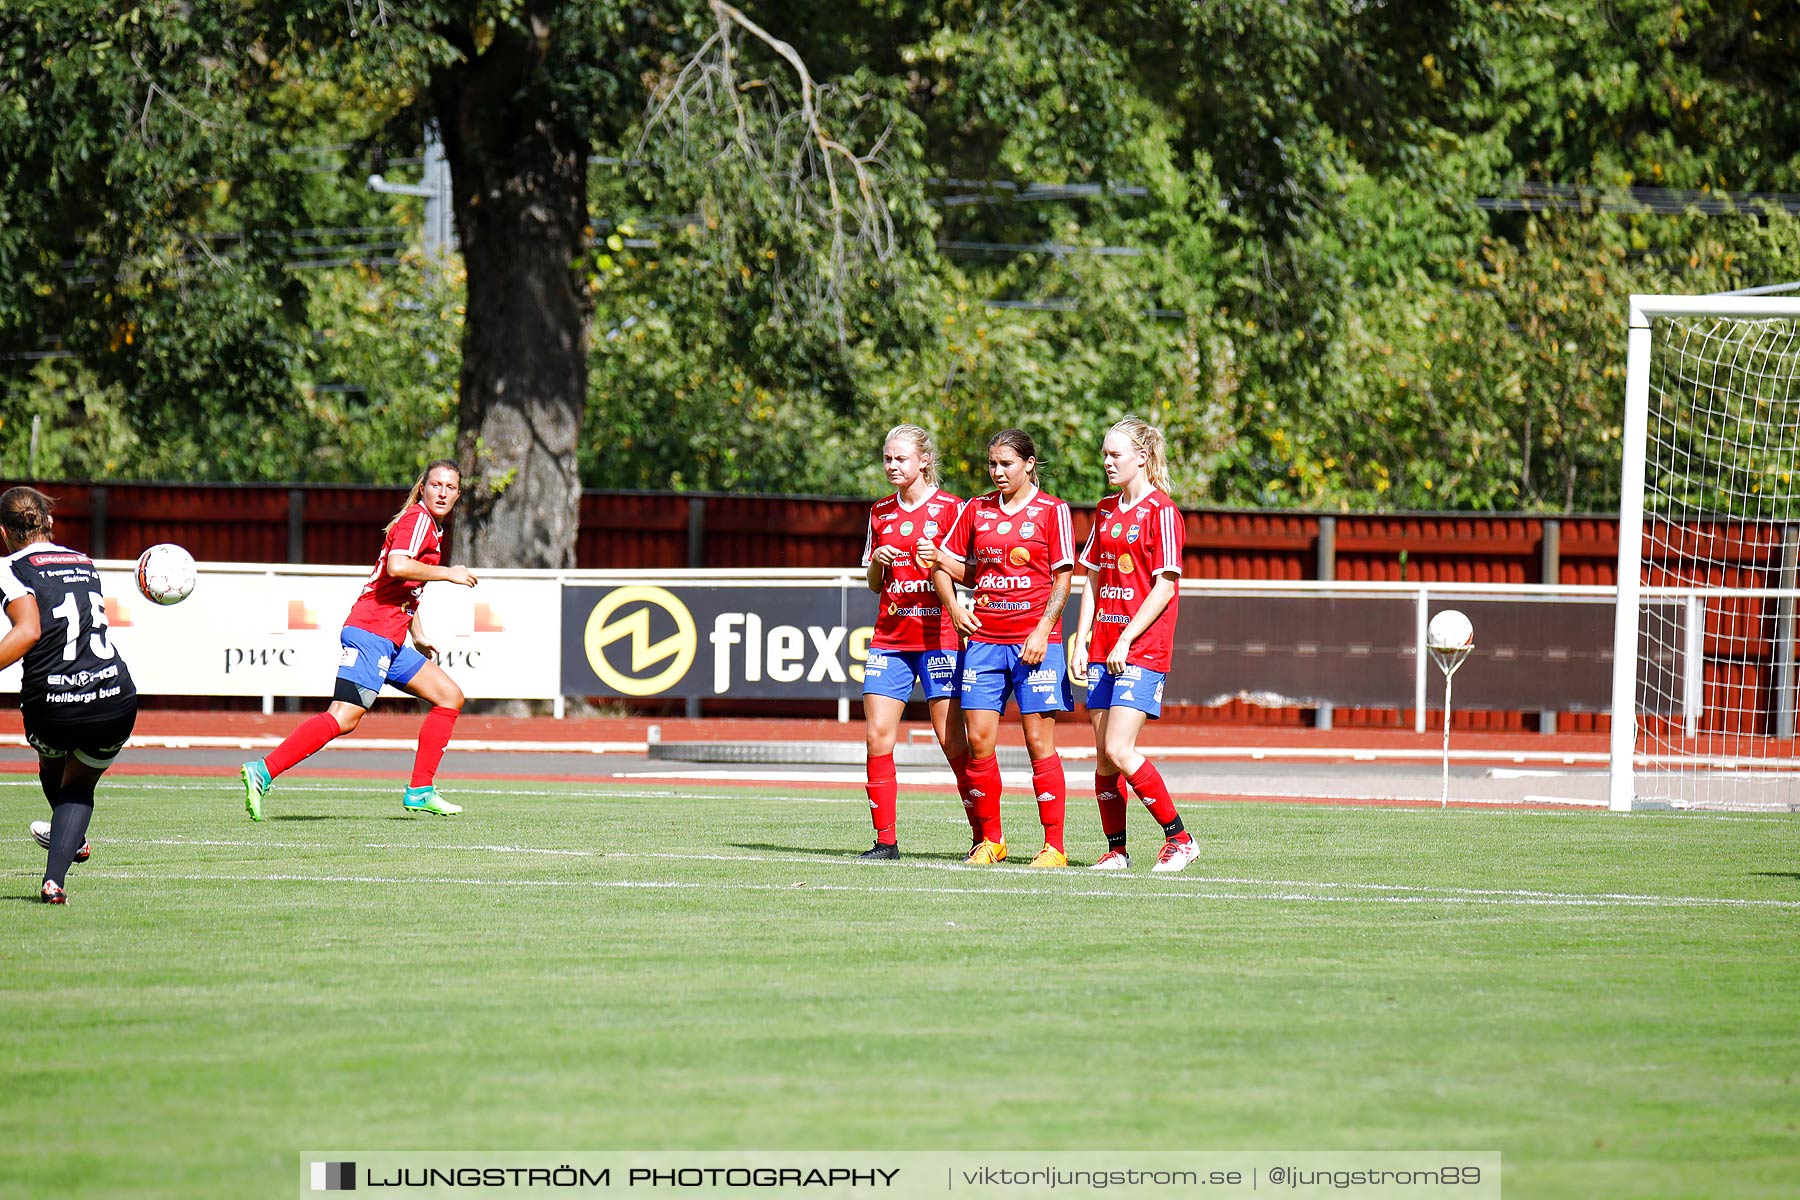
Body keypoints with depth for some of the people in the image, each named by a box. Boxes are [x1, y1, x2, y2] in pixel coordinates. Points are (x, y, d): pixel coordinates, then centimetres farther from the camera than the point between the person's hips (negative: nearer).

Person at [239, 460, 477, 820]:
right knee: (345, 716, -21)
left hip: (391, 642, 10)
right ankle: (263, 771, -25)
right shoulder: (417, 520, -8)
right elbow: (397, 566, -27)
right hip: (370, 631, -10)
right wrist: (449, 574, -16)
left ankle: (420, 791, 12)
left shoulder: (434, 529, 22)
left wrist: (418, 636, 29)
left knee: (450, 697, 13)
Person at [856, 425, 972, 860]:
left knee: (954, 741, -7)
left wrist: (940, 560, -20)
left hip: (937, 638, -5)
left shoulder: (949, 508, -2)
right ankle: (885, 840, 0)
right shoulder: (881, 513, 14)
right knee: (878, 737, -4)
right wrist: (878, 563, -3)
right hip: (889, 639, 5)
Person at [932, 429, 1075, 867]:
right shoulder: (976, 510, 11)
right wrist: (954, 606, -1)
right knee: (978, 740, 0)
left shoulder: (1051, 511, 0)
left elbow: (1062, 580, -2)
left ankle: (1054, 845, -1)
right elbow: (946, 564, 17)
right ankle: (989, 840, 10)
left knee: (1039, 740, -5)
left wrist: (1042, 631, -12)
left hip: (1034, 641, -4)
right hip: (984, 637, 4)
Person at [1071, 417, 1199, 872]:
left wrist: (1126, 640, -16)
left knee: (1119, 750, -15)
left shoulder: (1160, 511, -8)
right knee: (1103, 755, 4)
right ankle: (1115, 848, 10)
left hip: (1143, 648, -7)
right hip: (1103, 647, 7)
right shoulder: (1106, 511, 14)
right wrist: (1082, 640, 8)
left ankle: (1179, 837, -4)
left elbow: (1165, 587, -13)